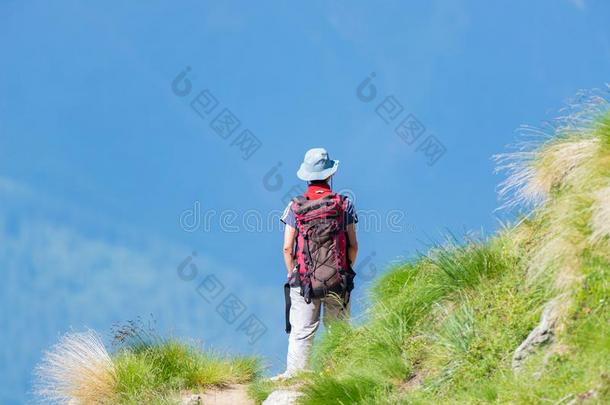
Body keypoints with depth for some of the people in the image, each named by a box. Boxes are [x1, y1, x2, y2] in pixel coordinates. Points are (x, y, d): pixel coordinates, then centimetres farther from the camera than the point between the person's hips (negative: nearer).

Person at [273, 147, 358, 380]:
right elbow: (353, 245, -1)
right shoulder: (344, 204, -1)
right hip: (338, 279, 0)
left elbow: (287, 247, -3)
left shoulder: (295, 207, -2)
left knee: (301, 332, 3)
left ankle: (294, 373, 0)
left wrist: (292, 274, 11)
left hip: (304, 280, 0)